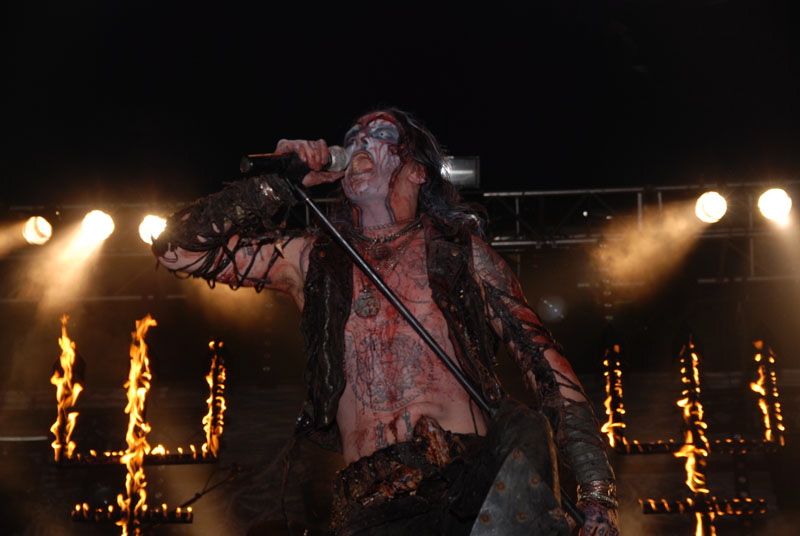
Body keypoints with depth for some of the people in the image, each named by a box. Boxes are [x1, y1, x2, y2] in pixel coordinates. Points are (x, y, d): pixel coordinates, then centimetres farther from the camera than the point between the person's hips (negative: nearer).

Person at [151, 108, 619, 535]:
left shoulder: (460, 250, 13)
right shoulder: (311, 258, 16)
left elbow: (543, 358, 7)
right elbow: (176, 247, 15)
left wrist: (596, 487, -3)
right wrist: (278, 184, 8)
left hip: (480, 481, 0)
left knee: (525, 429, -28)